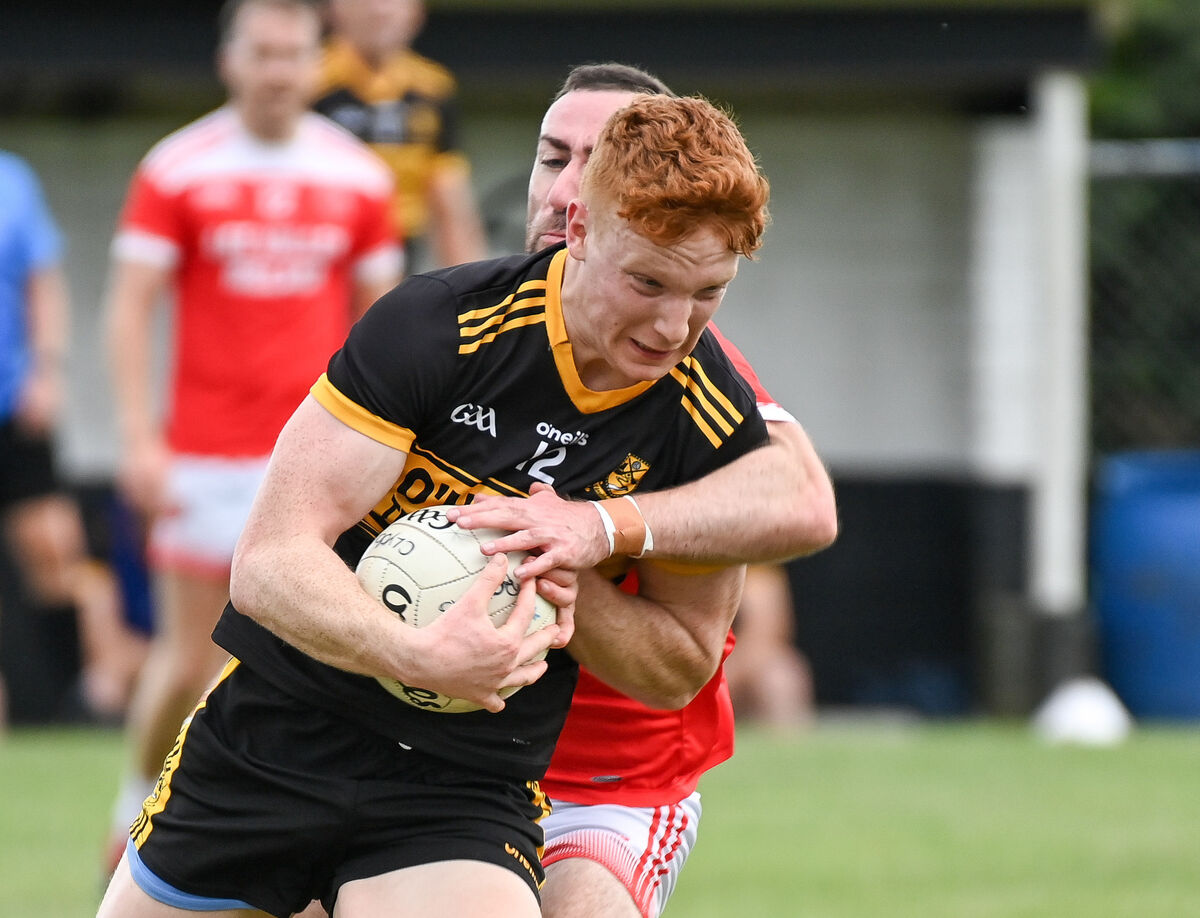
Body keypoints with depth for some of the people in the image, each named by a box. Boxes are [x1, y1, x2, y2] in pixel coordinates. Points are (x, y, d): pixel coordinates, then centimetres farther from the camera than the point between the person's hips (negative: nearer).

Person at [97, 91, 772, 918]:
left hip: (469, 789, 0)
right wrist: (422, 654, -38)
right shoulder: (436, 327, -16)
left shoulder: (718, 426, -9)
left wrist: (576, 582, -18)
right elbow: (270, 562, -20)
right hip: (274, 736, 0)